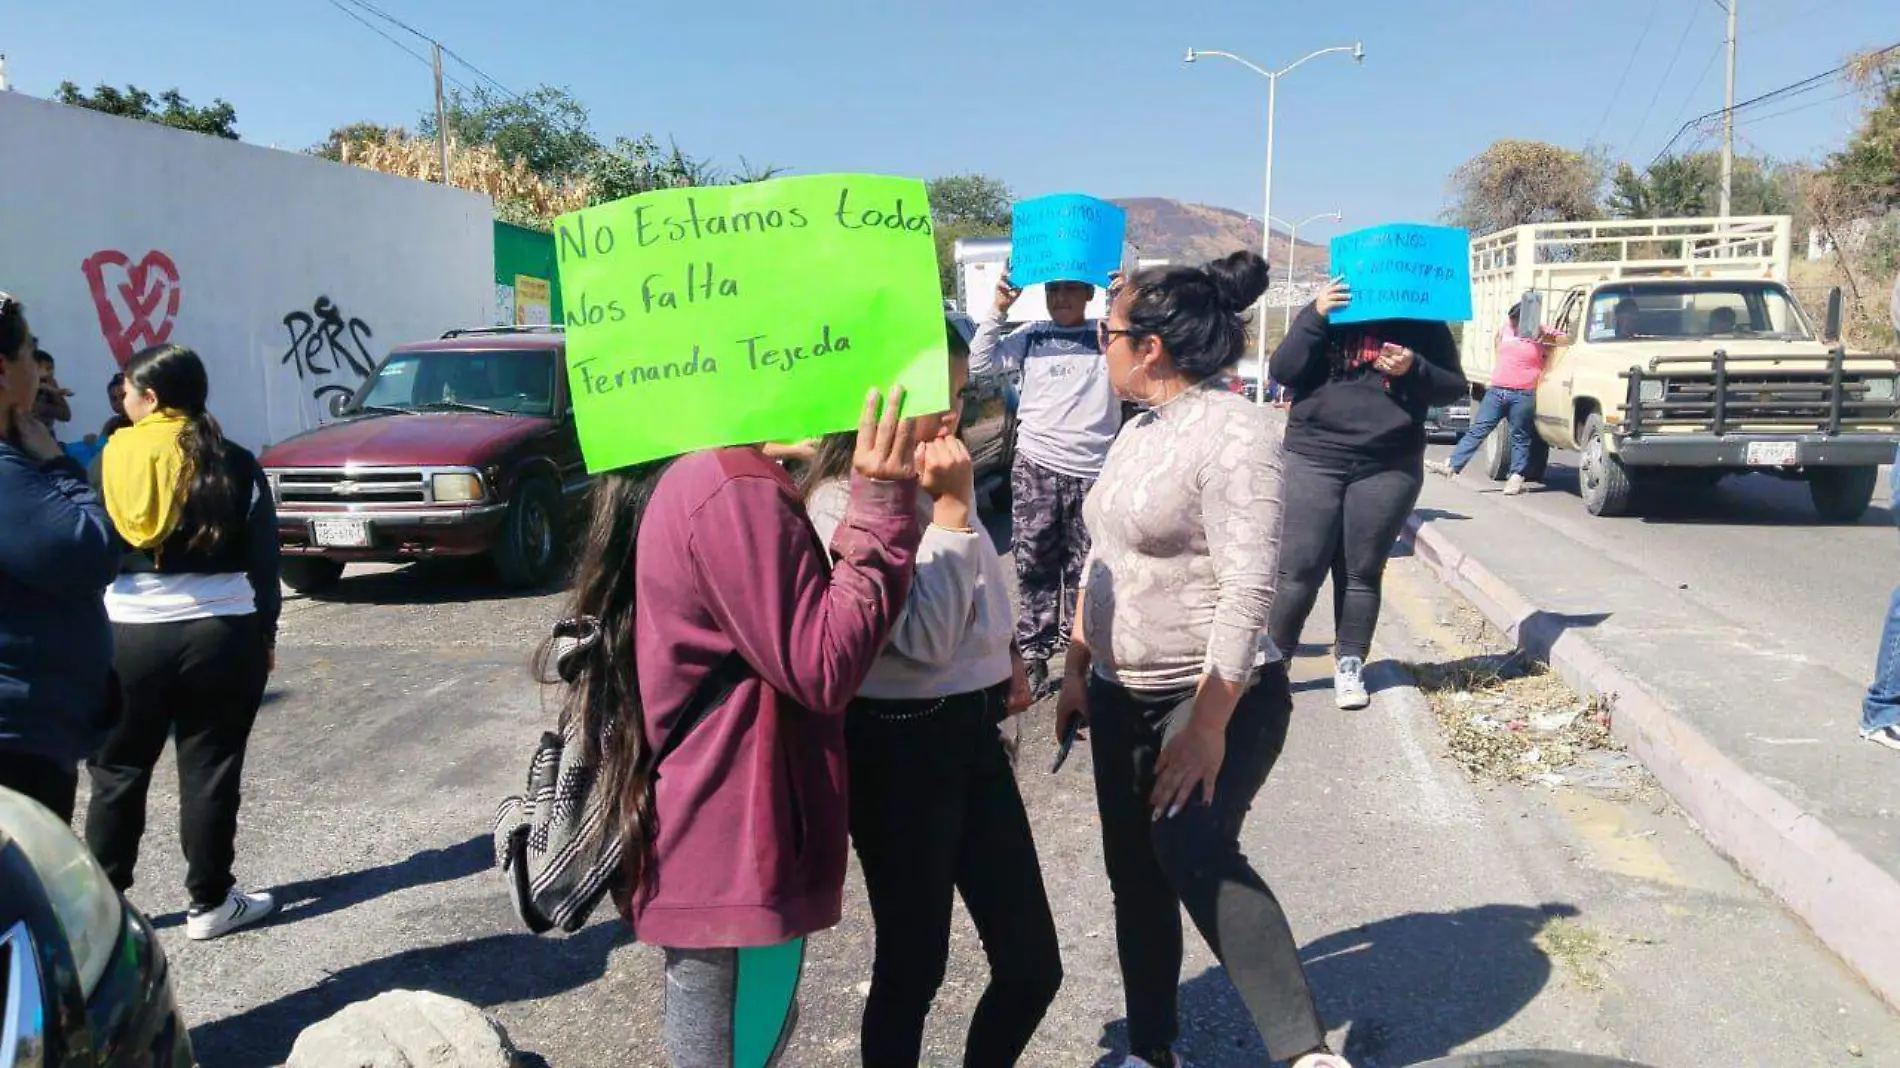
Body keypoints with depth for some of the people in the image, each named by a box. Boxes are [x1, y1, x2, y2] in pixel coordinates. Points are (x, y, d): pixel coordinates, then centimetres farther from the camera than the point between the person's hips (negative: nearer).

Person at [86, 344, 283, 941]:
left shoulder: (109, 462, 0)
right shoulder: (232, 463, -1)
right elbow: (262, 558, 0)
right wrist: (266, 633, 8)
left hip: (126, 634, 1)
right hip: (221, 632, -1)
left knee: (118, 770, 15)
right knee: (210, 770, 6)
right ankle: (210, 903, 13)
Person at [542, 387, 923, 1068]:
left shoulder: (668, 479, 8)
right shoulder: (734, 490, -23)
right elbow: (823, 669, -21)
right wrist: (881, 504, -22)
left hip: (696, 837, 10)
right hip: (732, 850, -10)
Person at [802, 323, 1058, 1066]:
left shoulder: (936, 476, 8)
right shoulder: (841, 501, -16)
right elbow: (924, 639, -22)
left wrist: (1003, 653, 13)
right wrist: (952, 508, -21)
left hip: (972, 730, 7)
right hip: (899, 746, -7)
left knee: (1033, 964, 10)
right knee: (912, 967, 7)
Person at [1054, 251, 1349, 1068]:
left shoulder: (1235, 432, -17)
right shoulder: (1141, 428, 10)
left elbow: (1248, 589, -24)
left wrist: (1208, 724, -27)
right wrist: (1076, 671, 14)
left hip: (1218, 697, -8)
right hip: (1122, 696, 9)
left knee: (1194, 854, -26)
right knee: (1135, 874, 12)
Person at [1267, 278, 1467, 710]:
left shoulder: (1422, 322, 7)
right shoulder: (1324, 311, 8)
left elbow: (1454, 386, 7)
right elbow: (1282, 372, -2)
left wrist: (1414, 369, -13)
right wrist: (1316, 317, -14)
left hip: (1389, 467, 1)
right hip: (1314, 458, 0)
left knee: (1362, 573, 6)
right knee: (1298, 570, -4)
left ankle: (1350, 666, 16)